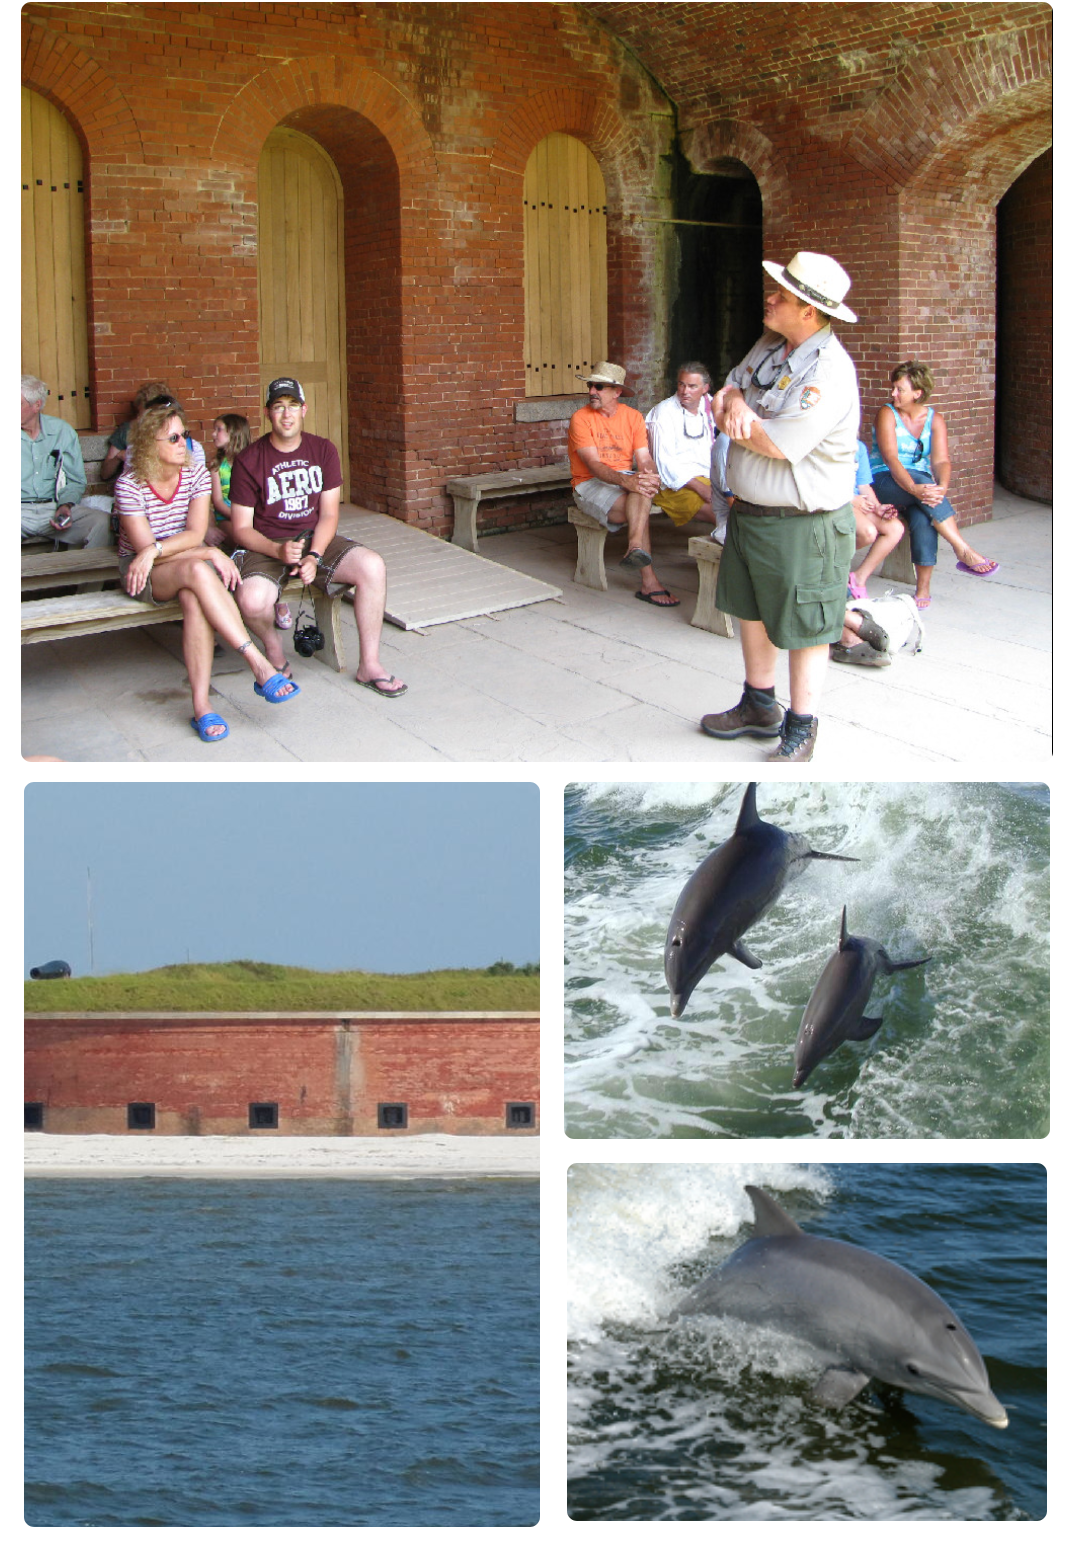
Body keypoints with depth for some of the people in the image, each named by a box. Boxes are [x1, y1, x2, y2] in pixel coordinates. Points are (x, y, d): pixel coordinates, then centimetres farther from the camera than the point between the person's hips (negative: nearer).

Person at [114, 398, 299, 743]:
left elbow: (195, 533, -11)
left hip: (191, 564, 3)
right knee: (198, 570, -36)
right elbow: (144, 547, -16)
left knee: (194, 597, -35)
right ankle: (259, 665, -42)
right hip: (143, 573, -3)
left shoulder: (196, 476, -1)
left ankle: (201, 704, -39)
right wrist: (211, 554, -18)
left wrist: (156, 550, -29)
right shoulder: (129, 485, -12)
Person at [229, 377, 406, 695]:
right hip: (267, 546, -3)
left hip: (316, 539, 3)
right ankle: (274, 651, 2)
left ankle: (369, 665, -14)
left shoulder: (323, 451, 4)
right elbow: (242, 528, -6)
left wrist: (314, 557, -17)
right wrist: (278, 551, -24)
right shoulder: (248, 461, -6)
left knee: (372, 567, -25)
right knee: (253, 601, -35)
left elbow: (328, 514, 1)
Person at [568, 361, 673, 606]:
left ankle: (635, 548, -49)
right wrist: (625, 480, -36)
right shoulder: (581, 418, -7)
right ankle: (649, 582, -40)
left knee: (644, 485, -33)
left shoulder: (633, 417, 6)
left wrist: (650, 474, -29)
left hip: (626, 478, 4)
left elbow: (644, 459, -2)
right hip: (590, 484, -4)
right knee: (639, 508, -30)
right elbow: (593, 464, -19)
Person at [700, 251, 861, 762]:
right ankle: (759, 706, 38)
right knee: (751, 610, 21)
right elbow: (726, 389, 12)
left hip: (803, 525, -9)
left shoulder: (827, 373, -24)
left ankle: (801, 729, 16)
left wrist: (729, 414, -9)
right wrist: (735, 403, -14)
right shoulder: (770, 345, 5)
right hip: (749, 510, 9)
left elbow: (776, 443, -27)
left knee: (803, 629, 3)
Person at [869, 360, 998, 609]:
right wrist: (914, 488, -35)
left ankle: (923, 587, -33)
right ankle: (964, 552, -39)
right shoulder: (887, 414, -4)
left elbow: (941, 461, -6)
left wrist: (942, 487, -30)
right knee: (922, 479, -35)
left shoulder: (934, 419, 5)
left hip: (921, 482, 3)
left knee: (923, 516, -34)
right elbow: (890, 459, -18)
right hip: (883, 481, -3)